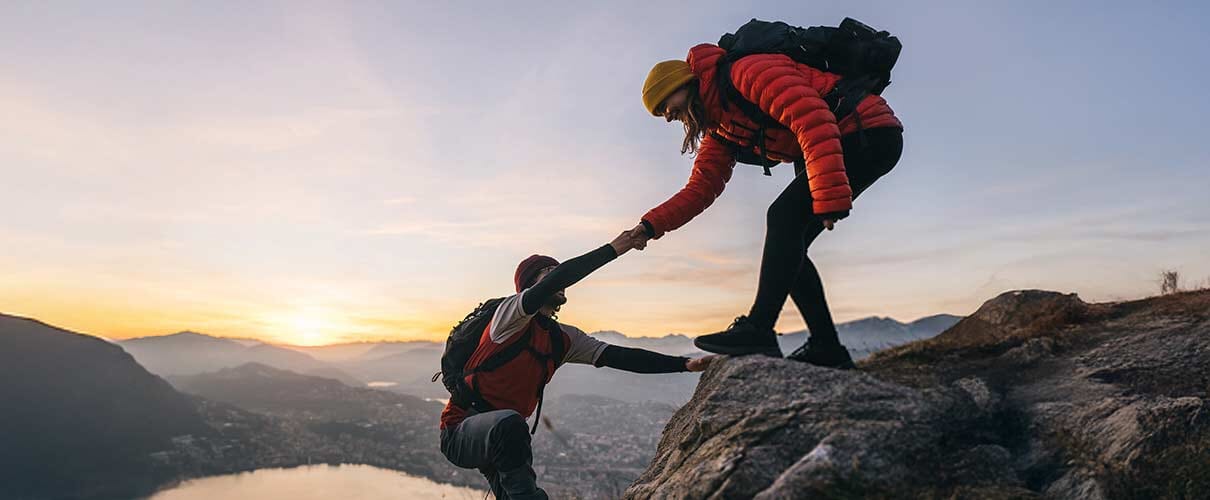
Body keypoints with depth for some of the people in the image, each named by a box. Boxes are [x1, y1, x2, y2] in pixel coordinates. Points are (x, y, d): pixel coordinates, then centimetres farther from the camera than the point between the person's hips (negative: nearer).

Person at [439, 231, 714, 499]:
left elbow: (620, 357, -3)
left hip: (500, 437, 8)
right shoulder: (511, 312, -15)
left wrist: (684, 364, -13)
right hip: (460, 432, -7)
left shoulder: (565, 339, 5)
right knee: (509, 421, -36)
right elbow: (556, 278, -34)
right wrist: (613, 249, -31)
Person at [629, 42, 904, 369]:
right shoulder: (719, 129, 12)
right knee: (786, 246, 3)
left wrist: (830, 198, -34)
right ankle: (827, 348, 5)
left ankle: (758, 330, -23)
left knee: (783, 216, -22)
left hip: (872, 134, -10)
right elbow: (700, 188, 9)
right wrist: (651, 226, -4)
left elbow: (812, 119, -29)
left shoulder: (747, 72, -18)